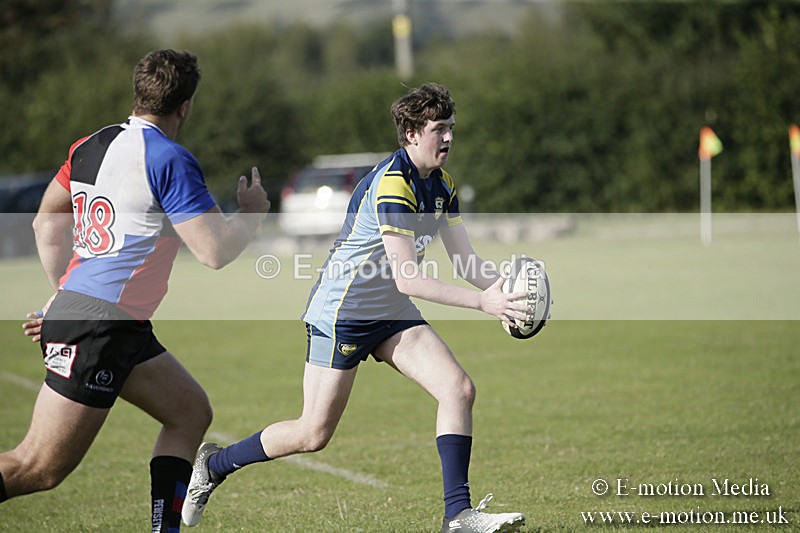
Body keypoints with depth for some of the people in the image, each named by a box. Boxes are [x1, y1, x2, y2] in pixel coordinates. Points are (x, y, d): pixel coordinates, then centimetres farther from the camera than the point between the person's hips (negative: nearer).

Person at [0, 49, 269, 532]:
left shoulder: (91, 146, 12)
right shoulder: (169, 160, -13)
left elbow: (47, 223, 23)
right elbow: (215, 251, -14)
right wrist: (253, 212, 5)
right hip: (99, 326, -10)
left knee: (191, 411, 15)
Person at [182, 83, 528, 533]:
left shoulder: (442, 186, 6)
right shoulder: (391, 184, -24)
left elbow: (465, 259, 5)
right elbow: (407, 278, -29)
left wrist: (503, 289, -15)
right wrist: (482, 302, -33)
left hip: (390, 312, 8)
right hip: (342, 309, -8)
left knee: (459, 389, -11)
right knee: (314, 434, -4)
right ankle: (215, 464, 20)